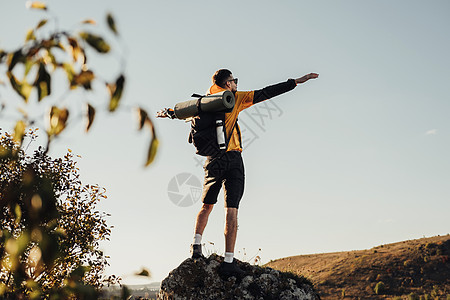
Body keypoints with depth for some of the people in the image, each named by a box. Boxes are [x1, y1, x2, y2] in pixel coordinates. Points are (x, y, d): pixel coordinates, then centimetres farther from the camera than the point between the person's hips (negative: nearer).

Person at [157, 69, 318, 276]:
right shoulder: (233, 98, -1)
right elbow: (264, 94, -5)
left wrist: (168, 113, 50)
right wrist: (296, 82, -3)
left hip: (212, 161, 5)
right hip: (232, 158, -5)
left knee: (207, 205, 21)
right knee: (231, 209, -6)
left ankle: (196, 244, 9)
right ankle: (228, 261, -9)